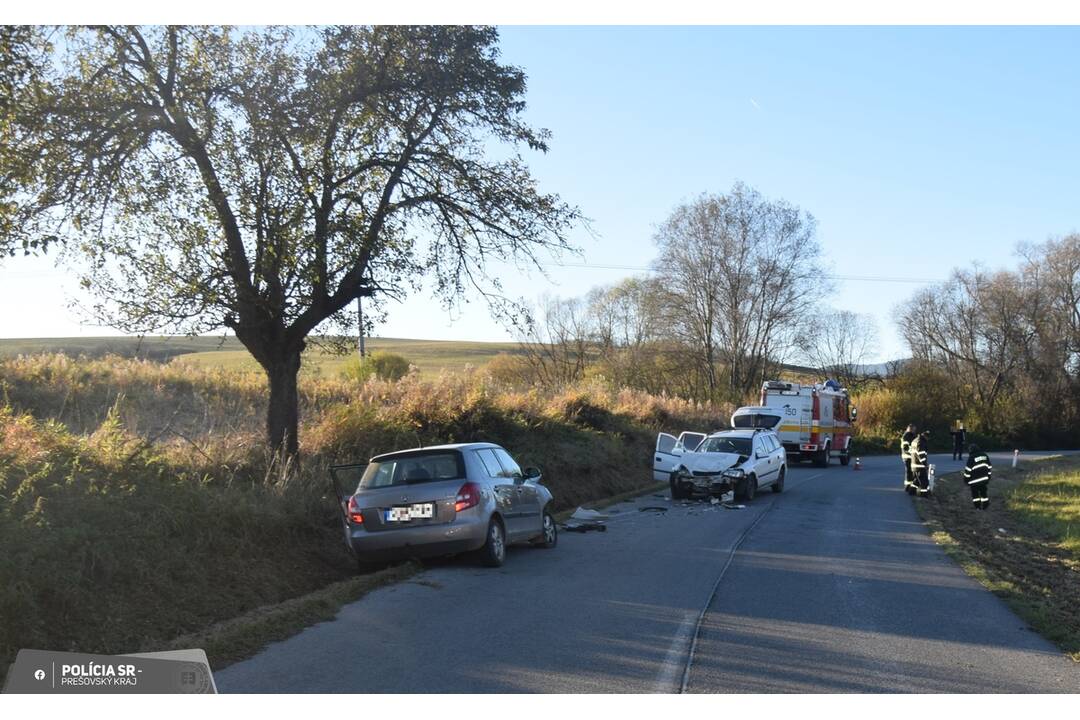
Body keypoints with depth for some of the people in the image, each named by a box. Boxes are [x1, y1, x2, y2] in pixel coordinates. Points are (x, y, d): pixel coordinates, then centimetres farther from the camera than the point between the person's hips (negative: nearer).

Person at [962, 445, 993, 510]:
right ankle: (984, 506, 18)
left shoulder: (971, 457, -12)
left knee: (975, 493, 8)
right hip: (985, 479, 5)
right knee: (984, 492, 15)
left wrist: (966, 479, -1)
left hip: (974, 480, -5)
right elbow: (989, 467, 13)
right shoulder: (985, 455, 7)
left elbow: (968, 469, -11)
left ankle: (977, 507, 11)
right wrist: (988, 477, 22)